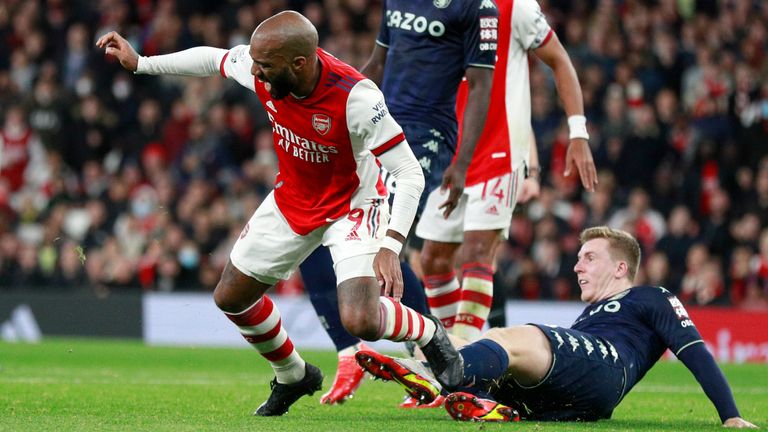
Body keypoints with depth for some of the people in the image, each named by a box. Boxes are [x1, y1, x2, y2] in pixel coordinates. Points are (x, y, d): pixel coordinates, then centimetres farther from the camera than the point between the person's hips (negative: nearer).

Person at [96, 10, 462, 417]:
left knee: (361, 322, -24)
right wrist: (139, 62, 6)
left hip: (352, 205, -6)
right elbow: (213, 59, 4)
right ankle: (293, 376, 35)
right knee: (231, 297, 10)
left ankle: (429, 334, 10)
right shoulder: (262, 69, -21)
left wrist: (390, 246, -39)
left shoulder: (356, 97, -36)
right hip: (292, 199, 6)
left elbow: (410, 174, -30)